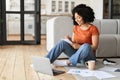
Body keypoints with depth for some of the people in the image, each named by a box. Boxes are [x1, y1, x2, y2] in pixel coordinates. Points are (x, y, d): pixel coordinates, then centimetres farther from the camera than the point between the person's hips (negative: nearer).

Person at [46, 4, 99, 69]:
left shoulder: (93, 29, -10)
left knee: (86, 46, -37)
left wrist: (79, 46, -24)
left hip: (88, 57, -4)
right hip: (76, 55, 4)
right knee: (63, 42, -19)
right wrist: (69, 40, -12)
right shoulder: (75, 28, 6)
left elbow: (94, 47, -13)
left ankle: (70, 62, -22)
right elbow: (74, 42, 11)